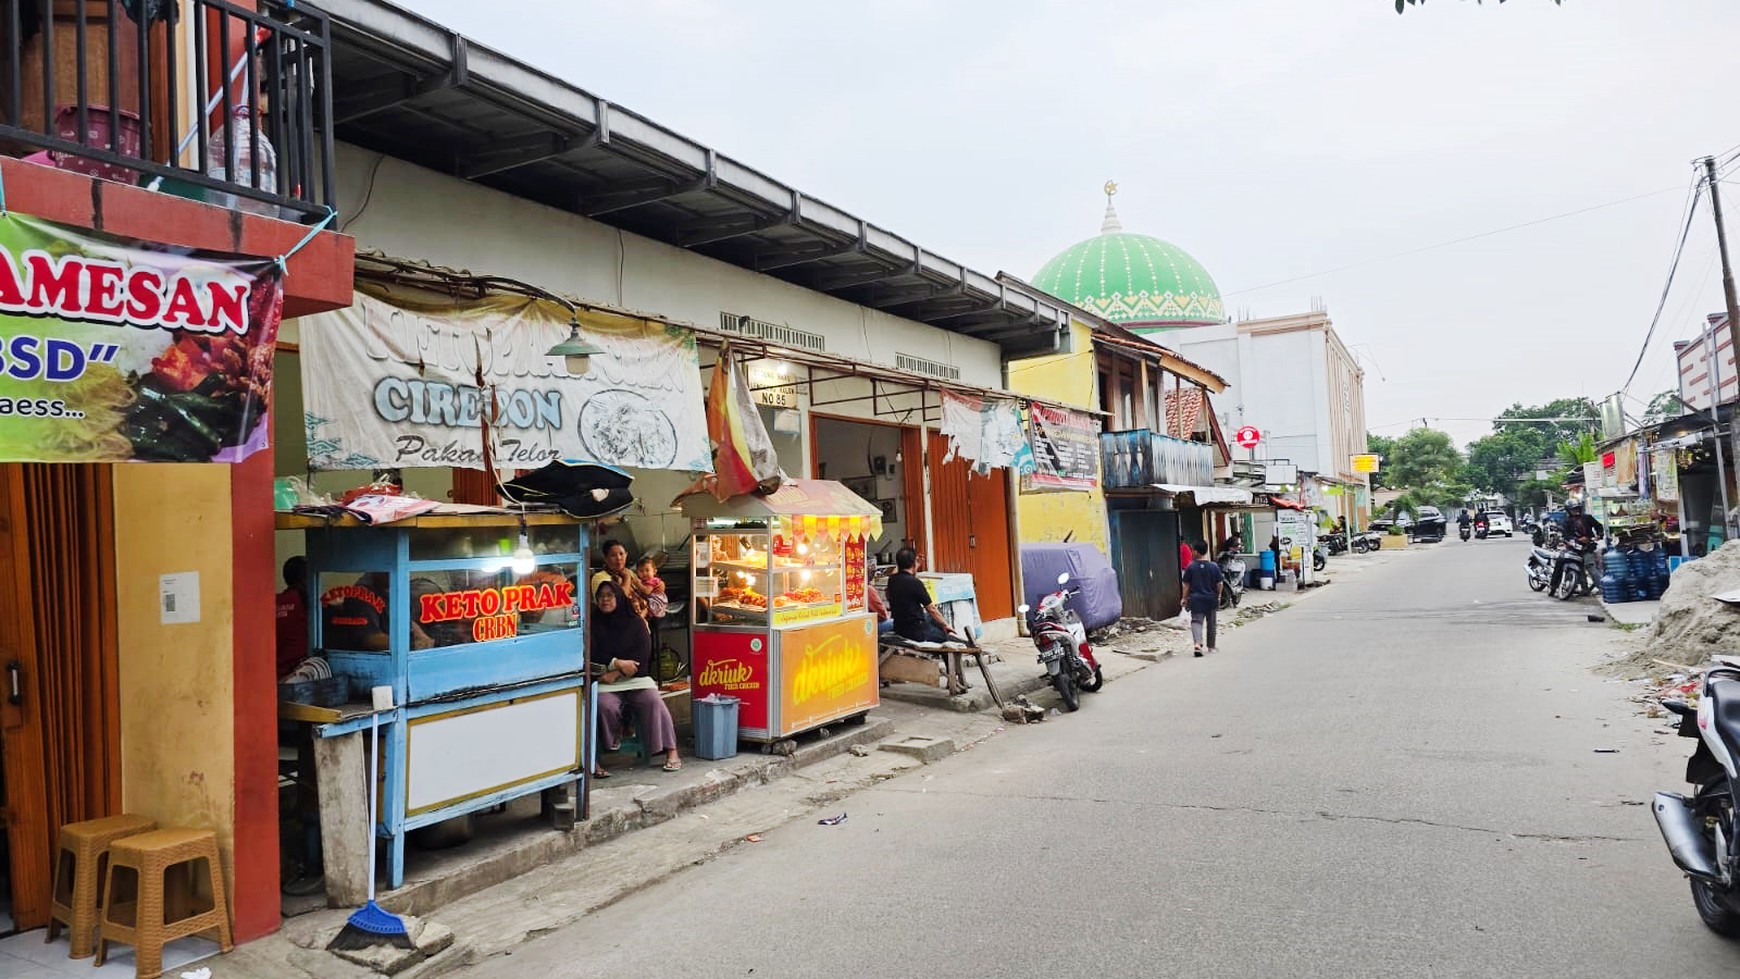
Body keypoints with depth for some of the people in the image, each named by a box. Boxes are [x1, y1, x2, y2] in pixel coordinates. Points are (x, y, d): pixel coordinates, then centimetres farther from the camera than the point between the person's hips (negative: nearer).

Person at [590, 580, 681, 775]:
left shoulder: (635, 623, 9)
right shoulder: (593, 624, 10)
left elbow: (643, 655, -1)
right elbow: (592, 655, 1)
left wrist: (616, 673, -11)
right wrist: (617, 663, -13)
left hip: (636, 677, 0)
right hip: (605, 680, 0)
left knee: (652, 701, -28)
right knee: (604, 705, -33)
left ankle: (671, 752, -24)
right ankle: (614, 735, -2)